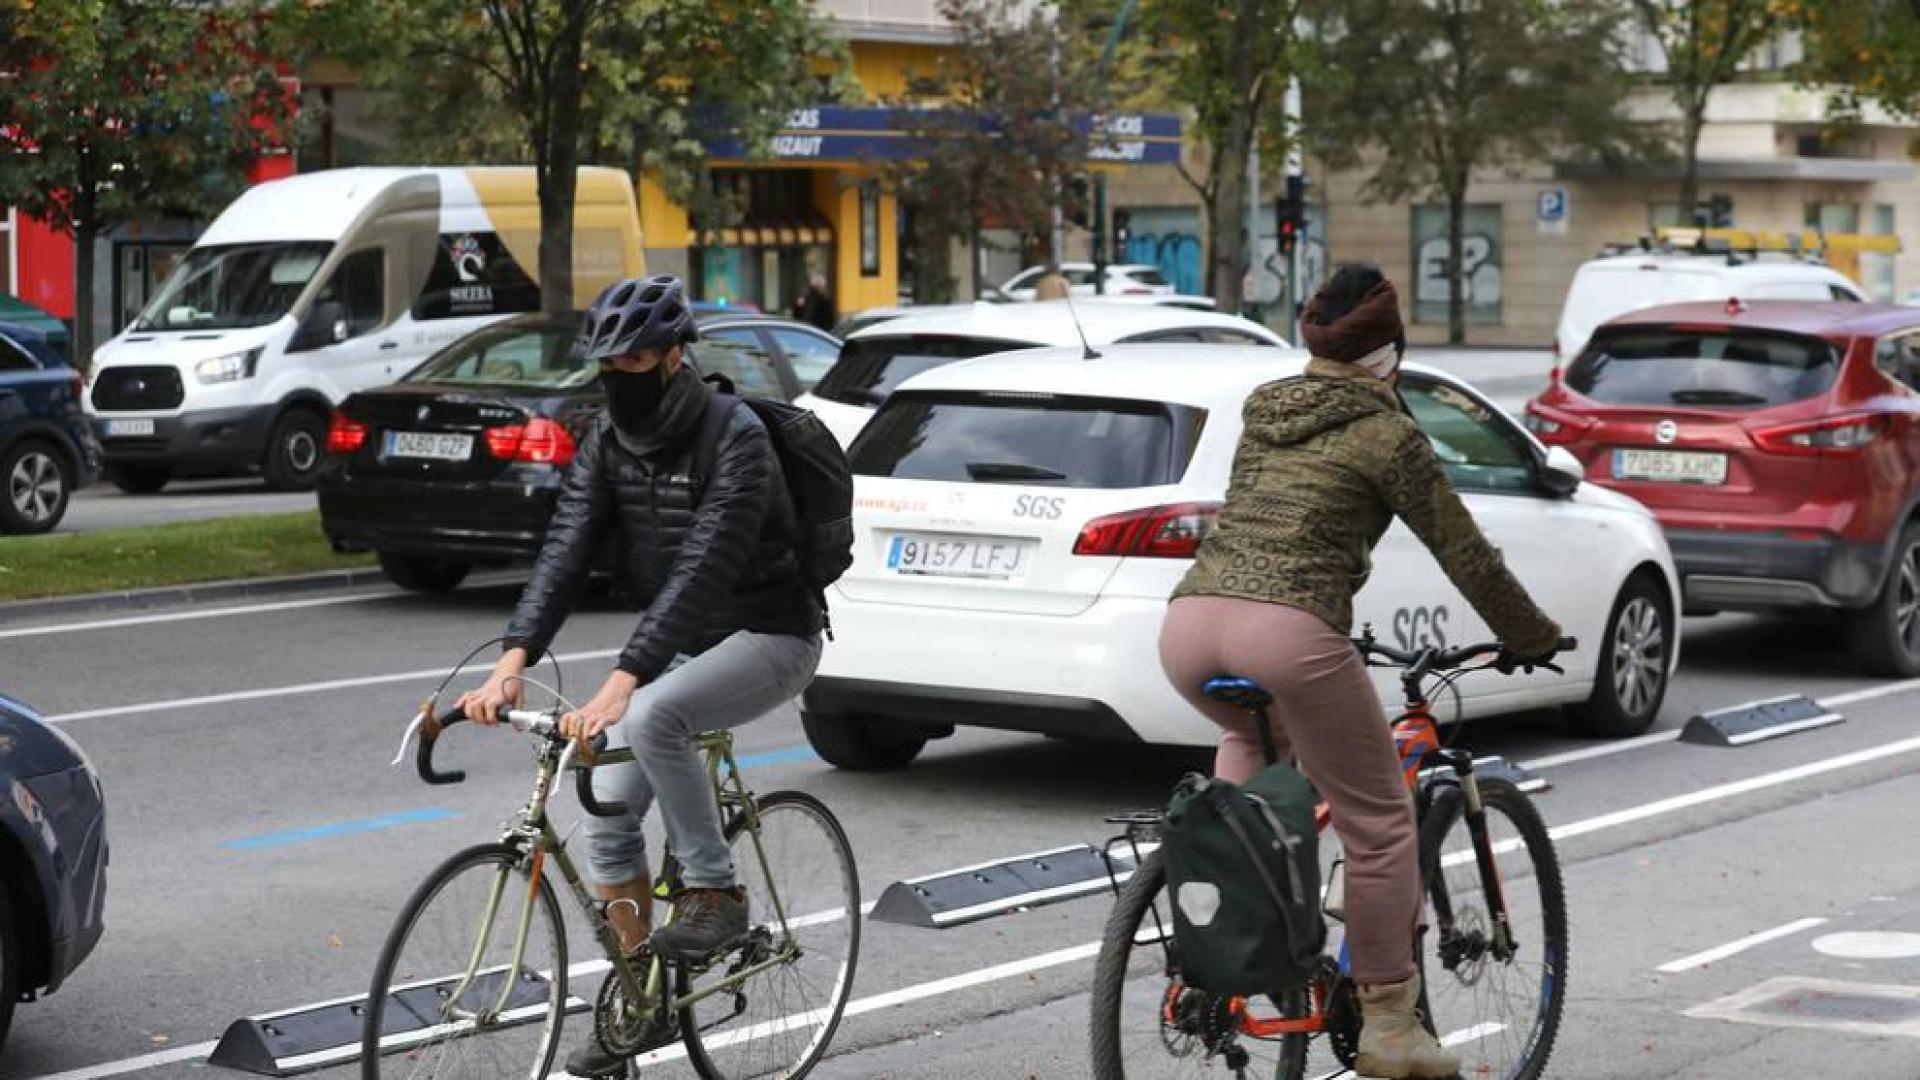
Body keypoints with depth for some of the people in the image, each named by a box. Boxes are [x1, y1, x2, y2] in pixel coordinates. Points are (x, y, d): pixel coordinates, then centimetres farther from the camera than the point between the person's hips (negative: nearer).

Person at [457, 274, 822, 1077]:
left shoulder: (735, 440, -23)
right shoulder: (607, 444, -2)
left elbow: (701, 571, -34)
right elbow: (566, 551, -13)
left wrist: (620, 685, -43)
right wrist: (512, 663, -28)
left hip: (768, 638, -7)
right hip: (684, 646, 7)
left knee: (652, 719, -34)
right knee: (607, 813, -3)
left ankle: (713, 893, -16)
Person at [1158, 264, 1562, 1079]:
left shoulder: (1262, 408, 23)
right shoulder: (1386, 433, 6)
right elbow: (1464, 554, 10)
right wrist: (1532, 637, 24)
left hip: (1189, 624, 6)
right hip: (1289, 634, -6)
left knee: (1254, 735, 39)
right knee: (1379, 826, 8)